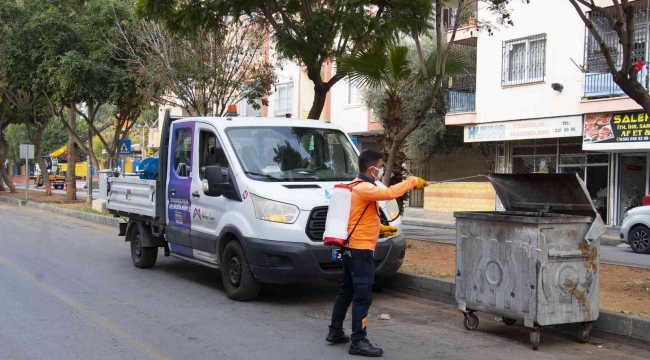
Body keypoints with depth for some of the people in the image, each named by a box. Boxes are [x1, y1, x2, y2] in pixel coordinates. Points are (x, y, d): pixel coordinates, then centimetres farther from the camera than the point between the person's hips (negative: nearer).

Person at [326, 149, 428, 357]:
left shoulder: (359, 187, 16)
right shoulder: (363, 188, -17)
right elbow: (389, 193, -33)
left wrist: (380, 228, 18)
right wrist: (412, 182, -21)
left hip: (352, 248, 11)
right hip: (360, 249, -11)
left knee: (346, 292, 17)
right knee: (363, 296, -9)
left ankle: (335, 332, 26)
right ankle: (358, 342, -8)